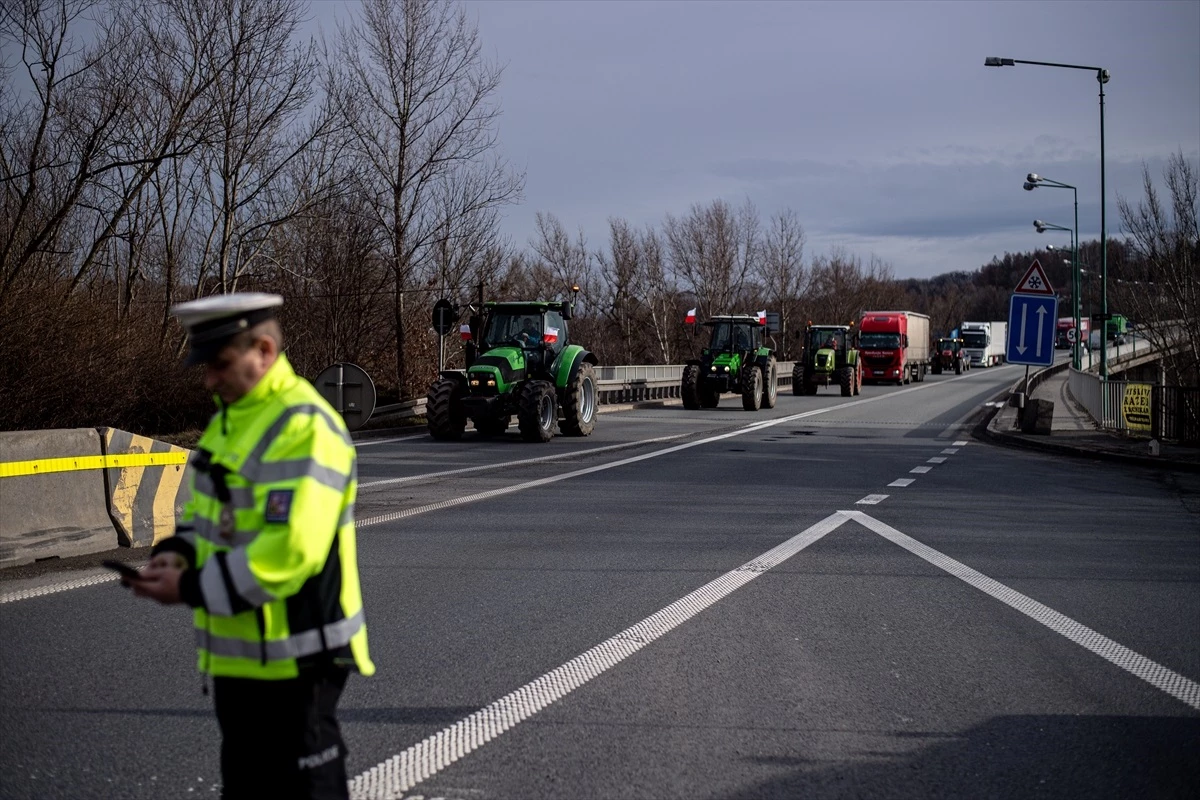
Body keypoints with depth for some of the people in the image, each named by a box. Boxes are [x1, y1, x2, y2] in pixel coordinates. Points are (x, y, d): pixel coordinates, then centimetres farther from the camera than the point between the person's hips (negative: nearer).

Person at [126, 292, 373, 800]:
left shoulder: (304, 428, -21)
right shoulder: (230, 416, 11)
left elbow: (289, 551, -28)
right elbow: (208, 509, 20)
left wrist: (192, 588, -22)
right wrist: (180, 552, -2)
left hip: (292, 659, -10)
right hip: (238, 655, 10)